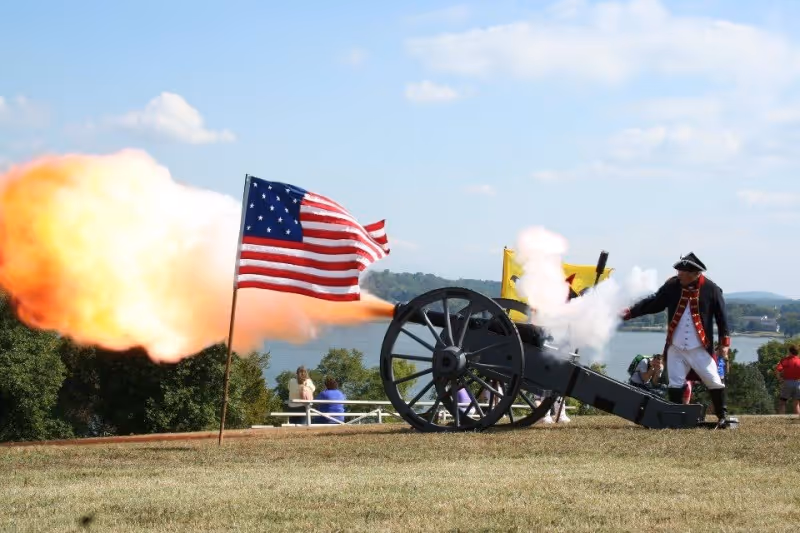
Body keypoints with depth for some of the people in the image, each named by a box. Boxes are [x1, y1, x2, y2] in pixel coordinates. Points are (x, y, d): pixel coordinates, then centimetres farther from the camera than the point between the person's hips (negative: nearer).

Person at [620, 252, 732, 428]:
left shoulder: (711, 289, -7)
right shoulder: (672, 285, -1)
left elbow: (722, 317, -3)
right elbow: (653, 302, 5)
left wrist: (724, 343, -5)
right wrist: (630, 312, -5)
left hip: (700, 348, -3)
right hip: (675, 348, 3)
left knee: (714, 381, -1)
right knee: (675, 383, 7)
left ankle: (722, 416, 11)